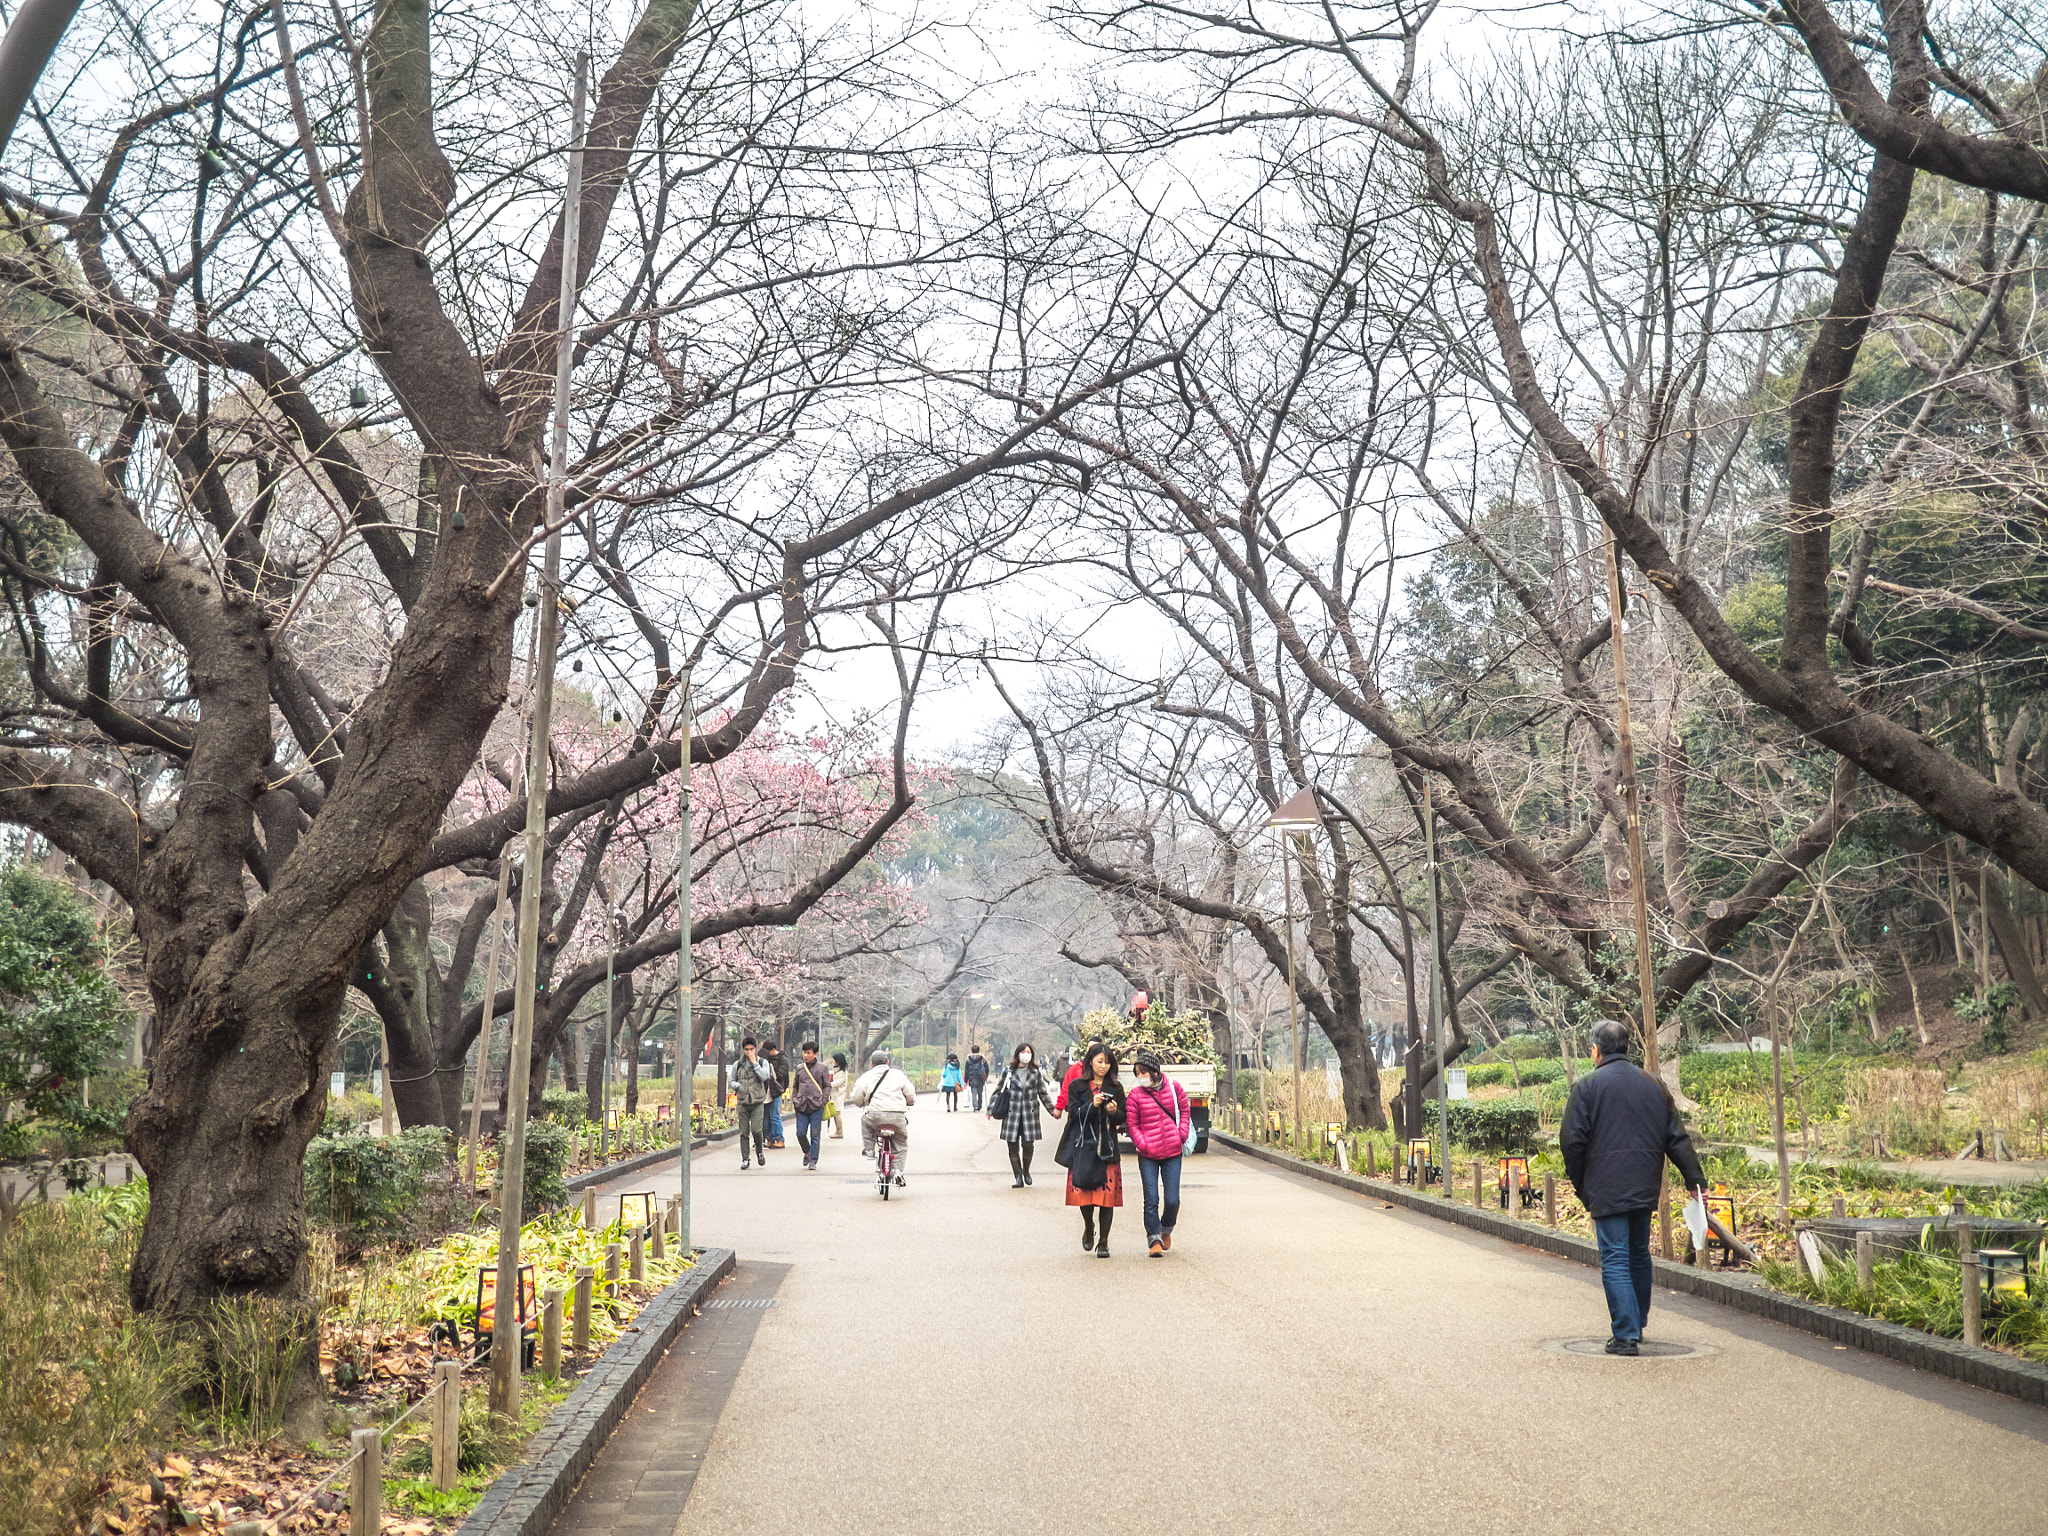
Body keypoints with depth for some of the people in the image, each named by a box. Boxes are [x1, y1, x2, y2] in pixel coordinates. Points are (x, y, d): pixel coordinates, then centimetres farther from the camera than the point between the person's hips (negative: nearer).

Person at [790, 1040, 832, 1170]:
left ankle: (813, 1160, 7)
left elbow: (828, 1086, 5)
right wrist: (794, 1100, 9)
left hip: (816, 1107, -3)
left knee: (815, 1135, -1)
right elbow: (795, 1086, 21)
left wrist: (823, 1101, -7)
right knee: (800, 1133, -1)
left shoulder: (823, 1068, 3)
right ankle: (807, 1153, 25)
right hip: (801, 1106, 3)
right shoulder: (799, 1068, 12)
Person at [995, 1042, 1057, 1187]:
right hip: (1012, 1114, 0)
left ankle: (1026, 1171, 21)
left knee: (1028, 1145, -5)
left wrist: (1052, 1110, 9)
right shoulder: (1009, 1072, 3)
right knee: (1013, 1147, -1)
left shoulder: (1036, 1072, 7)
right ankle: (1018, 1178, 8)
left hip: (1029, 1114, 0)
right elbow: (998, 1091, 10)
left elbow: (1043, 1093, 13)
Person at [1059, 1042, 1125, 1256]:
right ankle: (1088, 1228, 27)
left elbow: (1122, 1119, 8)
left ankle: (1103, 1242, 3)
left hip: (1107, 1147, 1)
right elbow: (1074, 1114, -2)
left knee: (1107, 1193, -5)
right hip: (1083, 1146, -1)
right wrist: (1092, 1106, -19)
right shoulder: (1077, 1086, 6)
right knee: (1083, 1190, -3)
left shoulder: (1116, 1088, 9)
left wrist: (1113, 1111, -13)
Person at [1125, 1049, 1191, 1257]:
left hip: (1172, 1153, 1)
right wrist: (1143, 1144, -10)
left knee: (1172, 1200, 2)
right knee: (1151, 1200, -3)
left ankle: (1166, 1230, 29)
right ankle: (1154, 1239, 9)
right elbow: (1132, 1123, 2)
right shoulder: (1136, 1094, -4)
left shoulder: (1174, 1088, 0)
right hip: (1148, 1155, -1)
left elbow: (1185, 1111, 11)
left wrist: (1181, 1135, 1)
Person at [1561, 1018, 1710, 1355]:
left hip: (1606, 1191, -6)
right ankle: (1637, 1325, 30)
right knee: (1639, 1255, 19)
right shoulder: (1654, 1085, 10)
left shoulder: (1588, 1085, -5)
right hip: (1645, 1189, 6)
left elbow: (1572, 1140, -8)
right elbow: (1677, 1139, 10)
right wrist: (1696, 1180, 13)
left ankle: (1626, 1334, -11)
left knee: (1615, 1260, -5)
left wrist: (1579, 1184, 4)